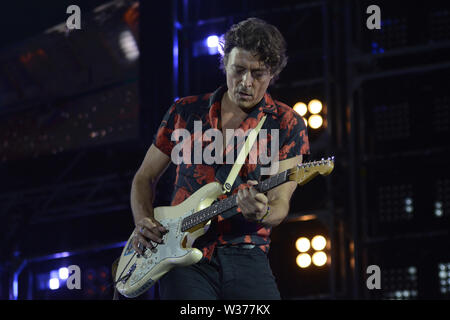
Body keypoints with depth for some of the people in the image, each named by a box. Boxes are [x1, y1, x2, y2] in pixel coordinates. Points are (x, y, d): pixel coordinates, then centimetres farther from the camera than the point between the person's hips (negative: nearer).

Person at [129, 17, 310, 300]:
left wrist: (261, 214, -27)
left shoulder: (287, 125, 4)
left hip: (245, 255, -1)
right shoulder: (186, 112, 11)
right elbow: (145, 178, 19)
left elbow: (280, 204, -4)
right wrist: (143, 221, 0)